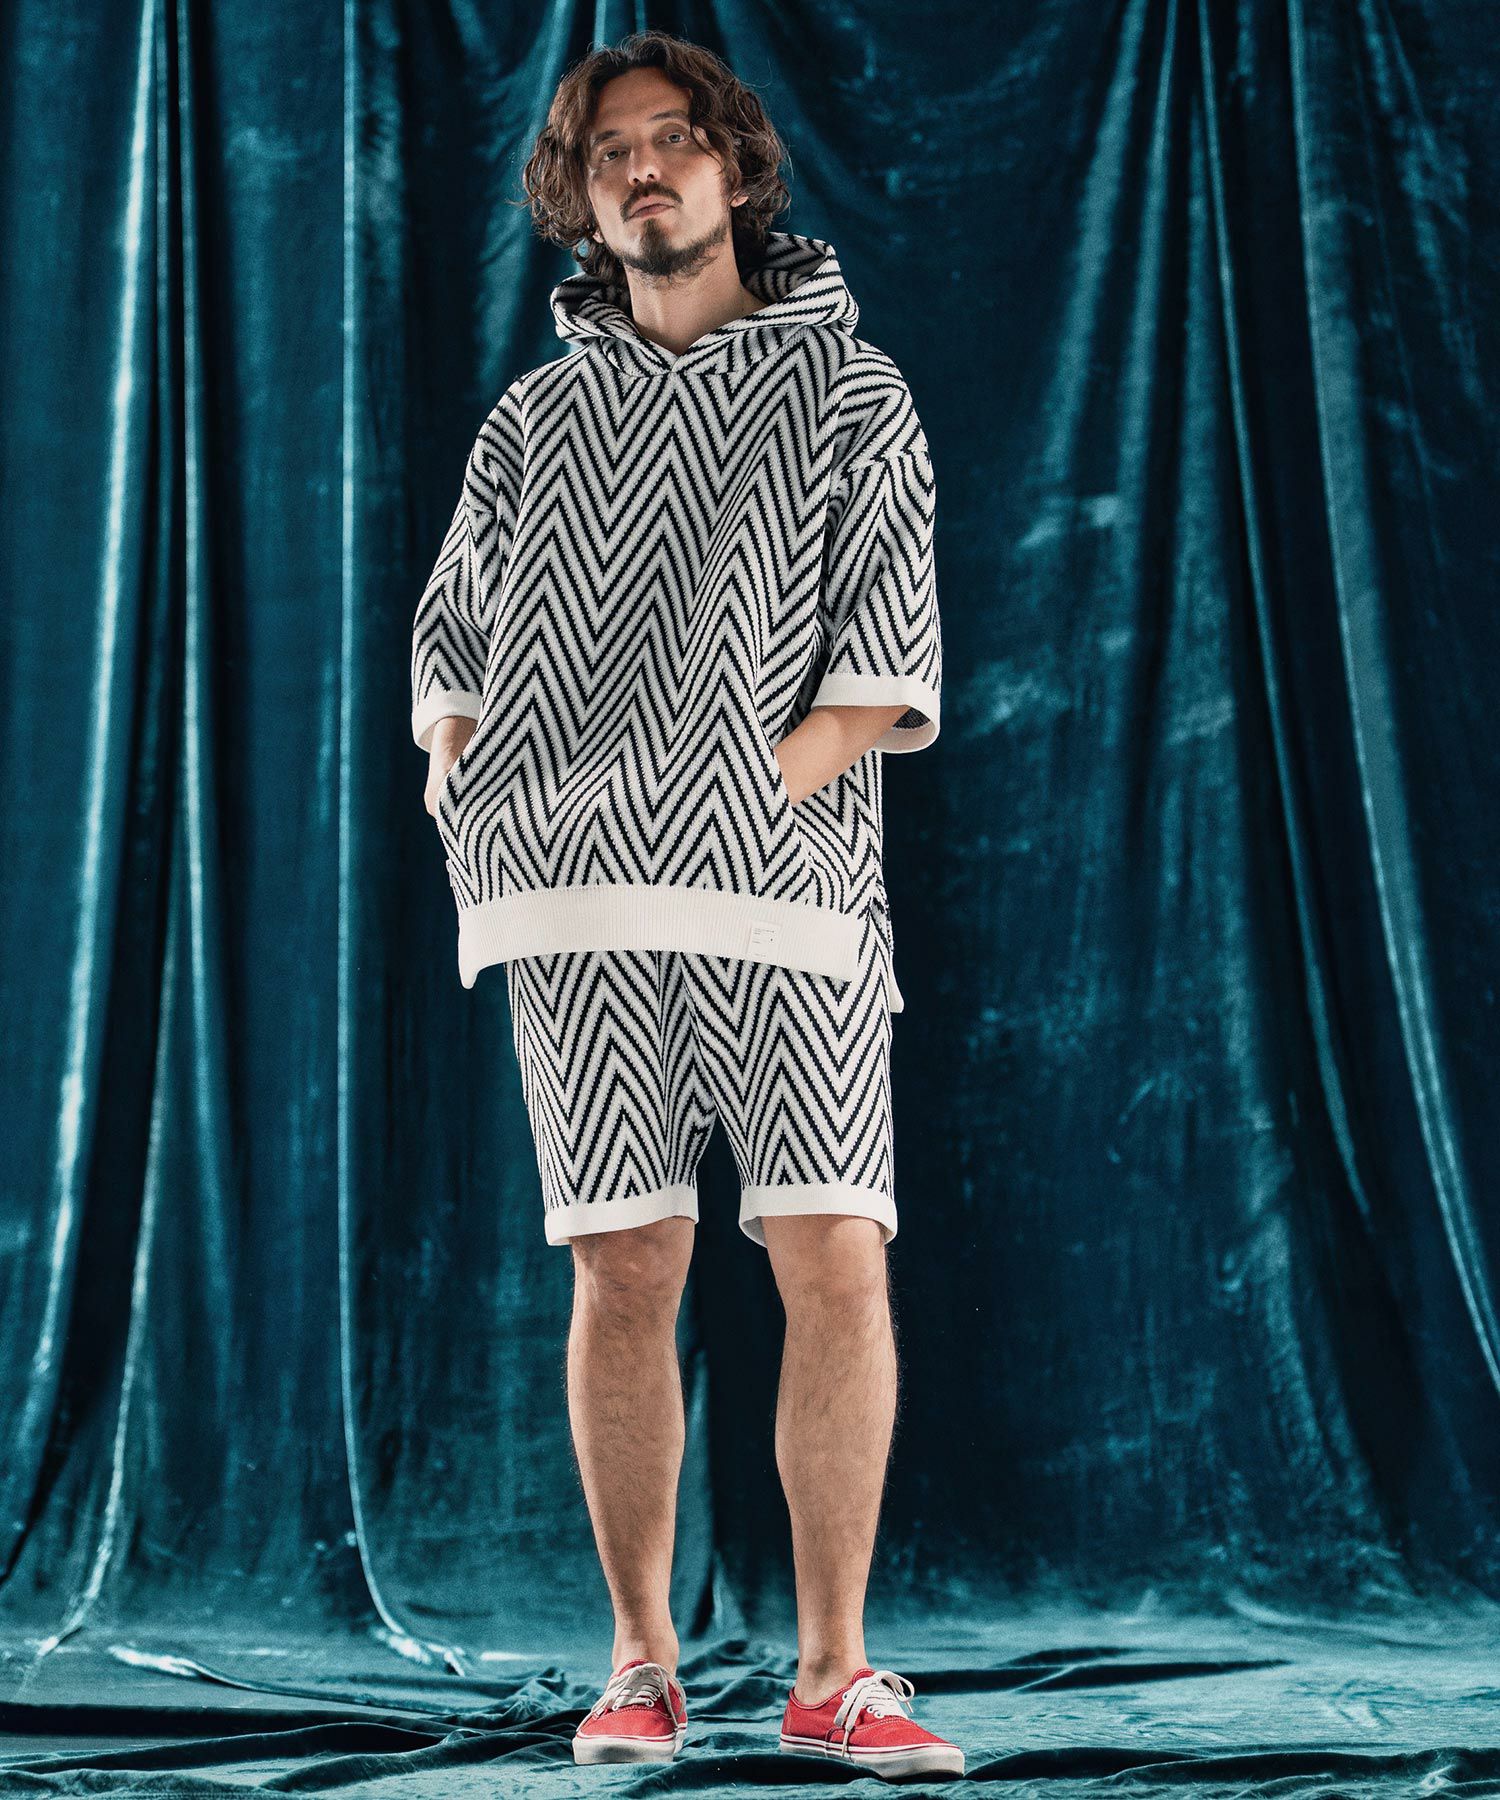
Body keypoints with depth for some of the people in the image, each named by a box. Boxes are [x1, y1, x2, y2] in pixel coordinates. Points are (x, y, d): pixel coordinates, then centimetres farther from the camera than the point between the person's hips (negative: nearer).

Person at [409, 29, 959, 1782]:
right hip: (578, 906, 2)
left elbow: (888, 666, 2)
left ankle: (833, 1672, 0)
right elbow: (450, 643, 22)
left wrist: (756, 785, -11)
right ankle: (640, 1665, 10)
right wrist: (459, 782, 3)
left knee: (837, 1263, -9)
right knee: (625, 1273, 0)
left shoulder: (851, 390, 11)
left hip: (790, 883, -1)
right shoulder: (533, 420, 19)